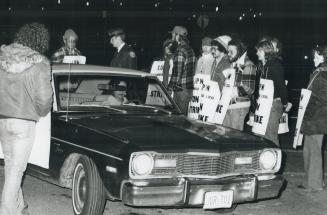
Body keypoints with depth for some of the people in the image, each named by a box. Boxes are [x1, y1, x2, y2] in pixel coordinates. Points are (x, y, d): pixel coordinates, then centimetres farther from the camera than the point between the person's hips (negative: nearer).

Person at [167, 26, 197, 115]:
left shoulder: (180, 51, -15)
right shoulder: (190, 49, 14)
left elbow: (177, 71, -19)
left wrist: (170, 86, -12)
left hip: (181, 90, -9)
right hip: (189, 88, 9)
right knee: (184, 115, 14)